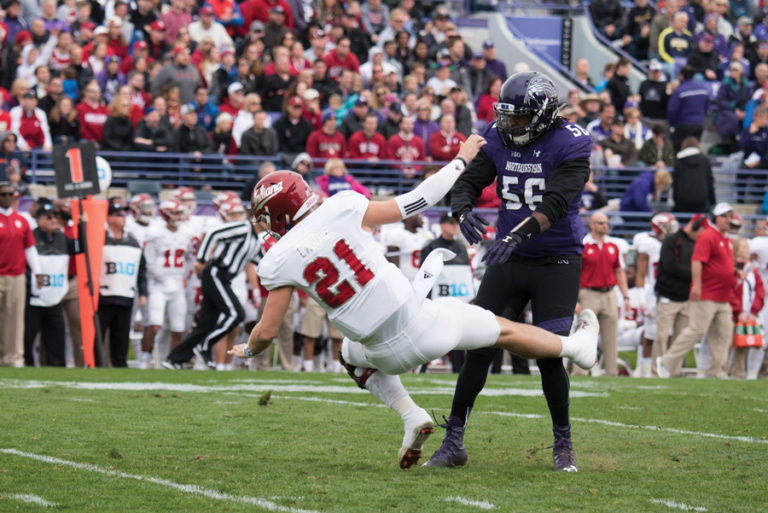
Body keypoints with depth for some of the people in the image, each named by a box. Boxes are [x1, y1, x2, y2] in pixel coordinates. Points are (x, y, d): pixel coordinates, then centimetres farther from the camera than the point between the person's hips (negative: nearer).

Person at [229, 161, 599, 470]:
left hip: (391, 355, 0)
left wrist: (247, 350, 23)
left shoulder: (279, 262, -7)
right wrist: (461, 160, 11)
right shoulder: (342, 209, -7)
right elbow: (414, 203, -1)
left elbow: (266, 332, -1)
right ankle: (578, 346, 43)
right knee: (502, 331, 24)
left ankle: (411, 417, 15)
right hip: (423, 320, 0)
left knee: (354, 355, 36)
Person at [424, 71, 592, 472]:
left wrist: (519, 233, -40)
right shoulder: (499, 140, 2)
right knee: (478, 347, -2)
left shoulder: (569, 145, -14)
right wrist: (463, 212, -25)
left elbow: (555, 202, -26)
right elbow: (467, 181, -1)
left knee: (548, 356, -7)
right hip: (510, 260, 4)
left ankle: (563, 445, 12)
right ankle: (453, 443, 4)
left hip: (556, 263, -4)